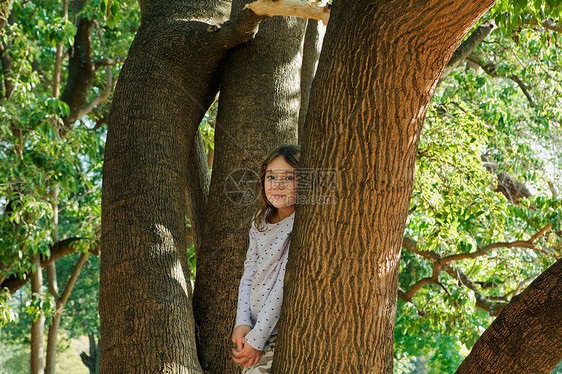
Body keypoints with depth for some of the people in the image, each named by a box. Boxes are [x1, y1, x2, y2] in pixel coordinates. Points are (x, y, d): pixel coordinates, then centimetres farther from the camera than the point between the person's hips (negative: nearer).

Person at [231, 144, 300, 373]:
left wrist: (256, 338, -17)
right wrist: (242, 323, -7)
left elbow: (285, 285, -17)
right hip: (254, 328, 7)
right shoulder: (261, 221, 8)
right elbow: (249, 276, 7)